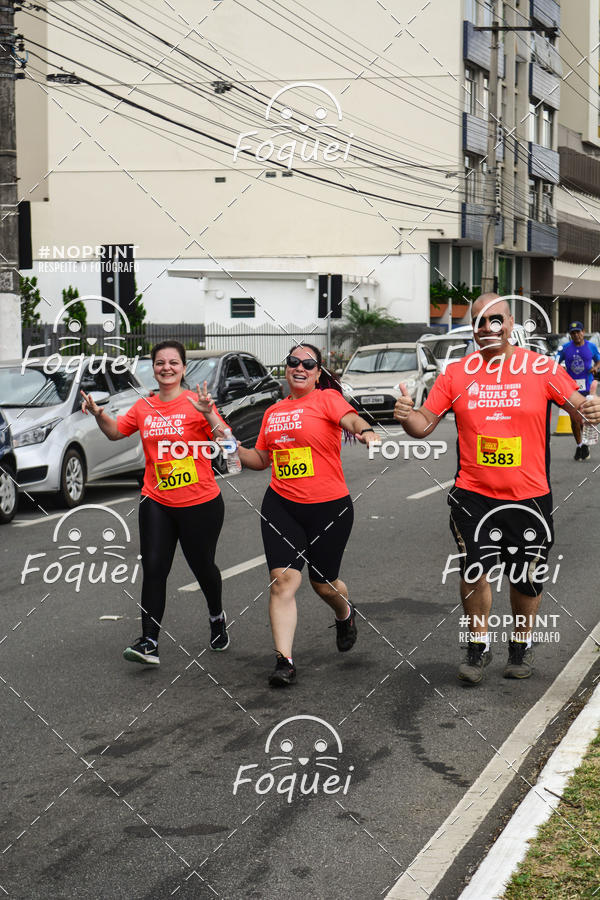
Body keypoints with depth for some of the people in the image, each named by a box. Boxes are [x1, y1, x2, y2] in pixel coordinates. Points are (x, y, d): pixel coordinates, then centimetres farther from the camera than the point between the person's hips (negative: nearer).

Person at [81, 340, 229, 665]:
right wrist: (98, 413, 1)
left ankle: (217, 618, 40)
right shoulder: (144, 406, 5)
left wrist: (208, 414, -32)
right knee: (153, 569, -6)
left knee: (202, 566, 12)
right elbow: (116, 432, 19)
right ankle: (149, 641, -5)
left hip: (200, 503, -3)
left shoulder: (196, 402, -9)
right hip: (157, 502, 3)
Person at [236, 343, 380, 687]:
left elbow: (351, 418, -25)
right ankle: (284, 661, -10)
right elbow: (262, 459, 23)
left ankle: (345, 614, 47)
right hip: (281, 505, 4)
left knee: (323, 581, 11)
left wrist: (365, 429, -47)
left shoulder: (327, 398, -3)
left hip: (329, 507, -3)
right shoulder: (274, 412, 12)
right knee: (283, 579, -10)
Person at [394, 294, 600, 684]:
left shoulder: (542, 368, -2)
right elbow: (425, 424, 4)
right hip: (474, 494, 0)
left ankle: (522, 643, 35)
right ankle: (479, 644, 10)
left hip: (530, 496, 0)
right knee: (474, 569, -12)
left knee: (527, 579, 10)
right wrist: (407, 415, -19)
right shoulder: (456, 373, 2)